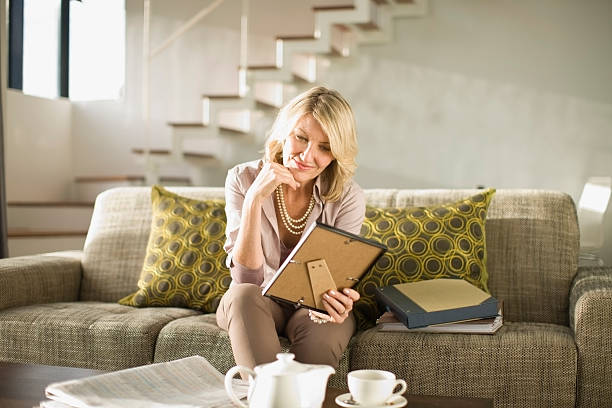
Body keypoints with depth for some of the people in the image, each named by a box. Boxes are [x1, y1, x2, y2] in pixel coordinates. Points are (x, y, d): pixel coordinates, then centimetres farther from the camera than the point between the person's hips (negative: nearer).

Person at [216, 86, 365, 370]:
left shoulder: (348, 198, -13)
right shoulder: (243, 179, -14)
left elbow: (336, 280, -13)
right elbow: (246, 279, -21)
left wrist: (333, 304, -38)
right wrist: (254, 198, -33)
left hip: (312, 307, 0)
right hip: (256, 305, 0)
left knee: (323, 325, -34)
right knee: (242, 295, -34)